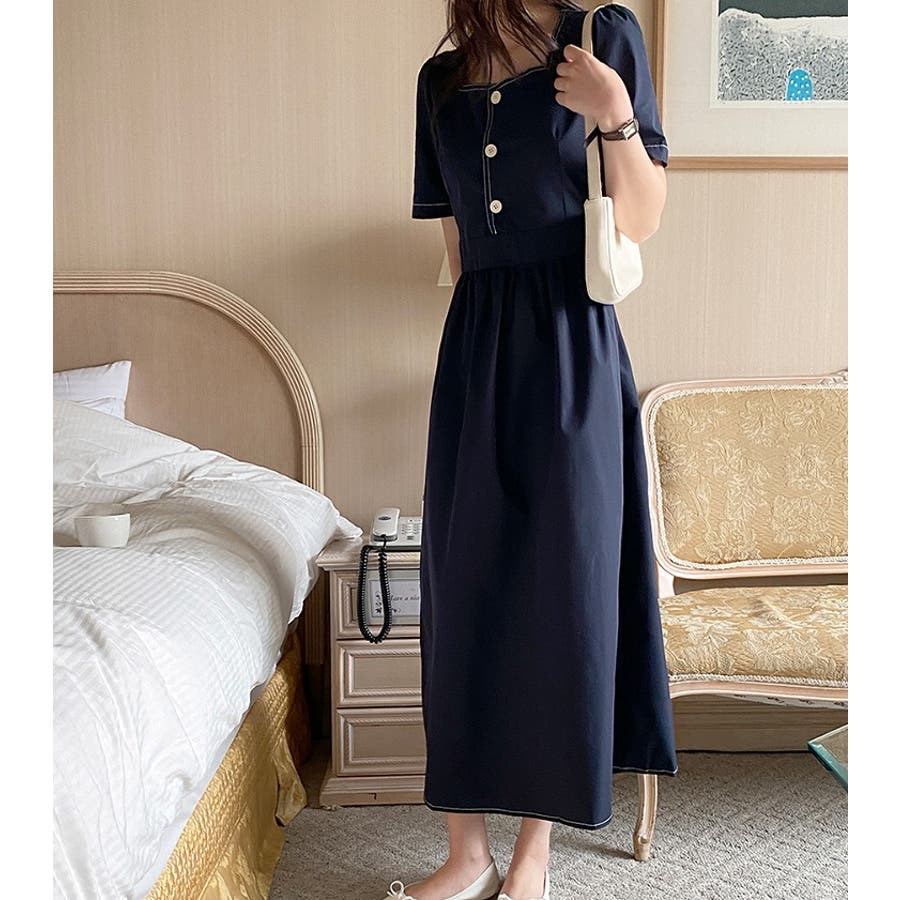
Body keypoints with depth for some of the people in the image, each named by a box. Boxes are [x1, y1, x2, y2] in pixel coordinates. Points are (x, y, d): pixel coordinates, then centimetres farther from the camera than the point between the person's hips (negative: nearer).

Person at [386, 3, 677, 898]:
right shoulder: (442, 77, 14)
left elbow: (642, 220, -2)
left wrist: (614, 112, -14)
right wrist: (492, 322, 12)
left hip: (571, 346, -3)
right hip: (475, 346, 4)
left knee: (563, 586, 1)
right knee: (465, 587, 3)